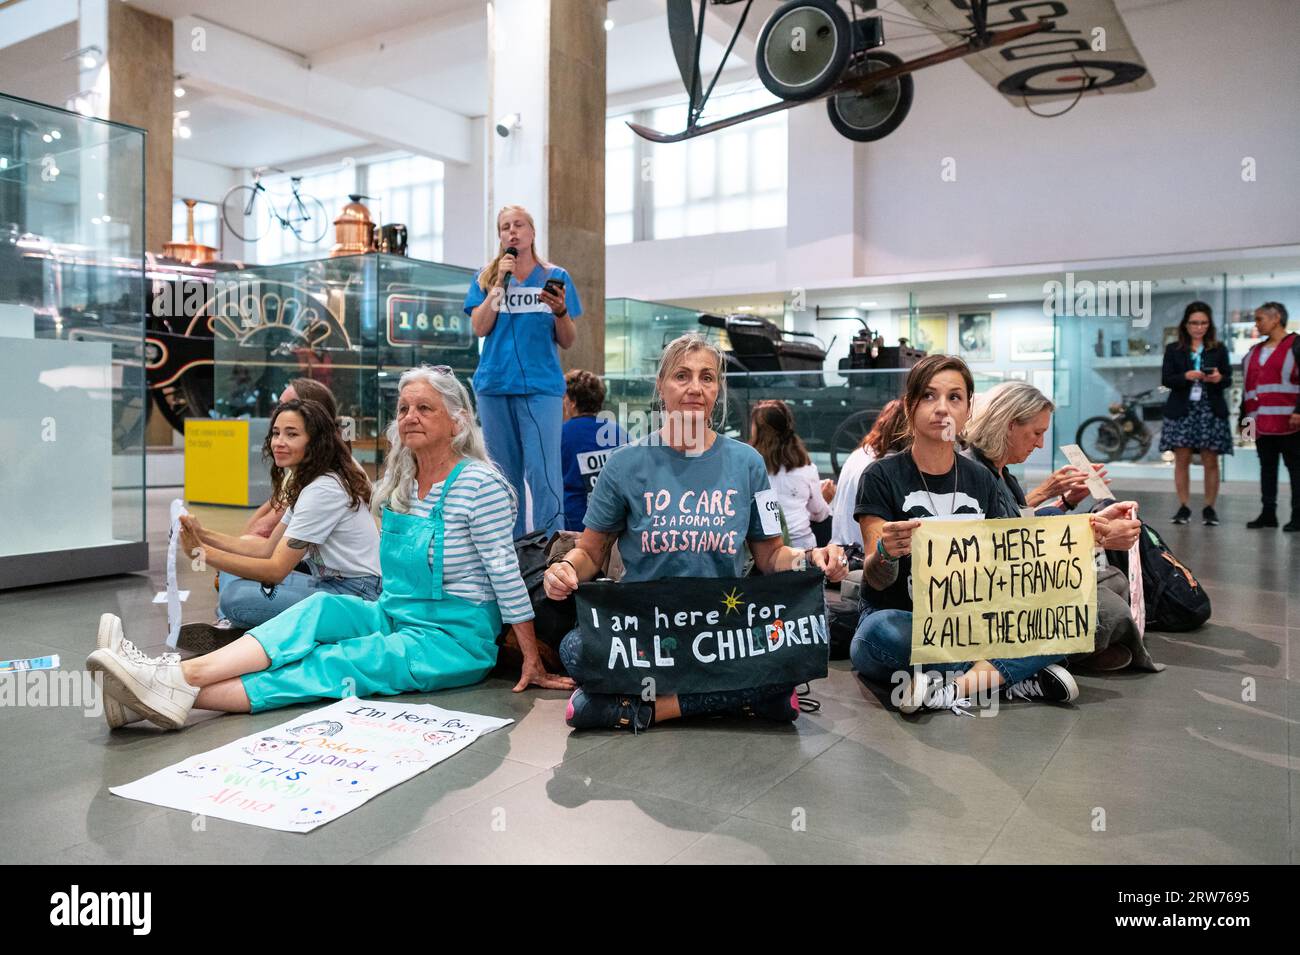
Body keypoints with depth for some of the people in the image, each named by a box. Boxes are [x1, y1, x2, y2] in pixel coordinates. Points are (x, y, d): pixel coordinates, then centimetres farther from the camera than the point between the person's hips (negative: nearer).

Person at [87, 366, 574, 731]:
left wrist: (532, 662, -13)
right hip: (397, 619, 7)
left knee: (332, 665, -25)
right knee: (322, 609, -21)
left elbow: (506, 572, -15)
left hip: (457, 639, -6)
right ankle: (175, 674, -35)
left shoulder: (481, 484, -13)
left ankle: (175, 693, -39)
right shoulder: (398, 485, 10)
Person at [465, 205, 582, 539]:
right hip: (495, 385, 2)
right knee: (504, 474, 7)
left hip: (541, 385, -2)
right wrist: (500, 282, -6)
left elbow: (568, 342, 7)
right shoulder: (486, 277, 13)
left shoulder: (555, 277, 9)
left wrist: (560, 310, -13)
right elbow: (480, 328, -1)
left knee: (542, 473, -12)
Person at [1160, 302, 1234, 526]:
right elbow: (1166, 379, 0)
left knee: (1210, 461, 1)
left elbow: (1228, 379, 6)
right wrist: (1186, 376, -18)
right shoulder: (1173, 349, 7)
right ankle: (1183, 507, 8)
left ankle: (1209, 508, 9)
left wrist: (1219, 378, -16)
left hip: (1211, 411, 0)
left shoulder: (1219, 349, 9)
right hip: (1181, 411, 0)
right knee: (1181, 460, 0)